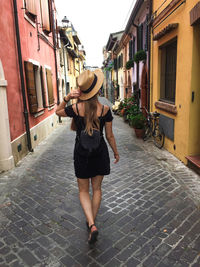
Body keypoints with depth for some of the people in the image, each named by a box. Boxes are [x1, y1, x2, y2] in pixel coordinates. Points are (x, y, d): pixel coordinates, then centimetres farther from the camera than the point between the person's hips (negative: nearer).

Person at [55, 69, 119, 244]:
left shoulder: (75, 109, -14)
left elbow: (58, 112, 8)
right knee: (97, 188, 19)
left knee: (84, 191, 15)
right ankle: (91, 221, 35)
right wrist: (116, 152, 12)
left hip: (81, 154, -1)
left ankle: (92, 225, 0)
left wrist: (67, 98, -8)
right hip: (100, 153, 1)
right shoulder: (105, 110, -12)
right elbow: (110, 136, -4)